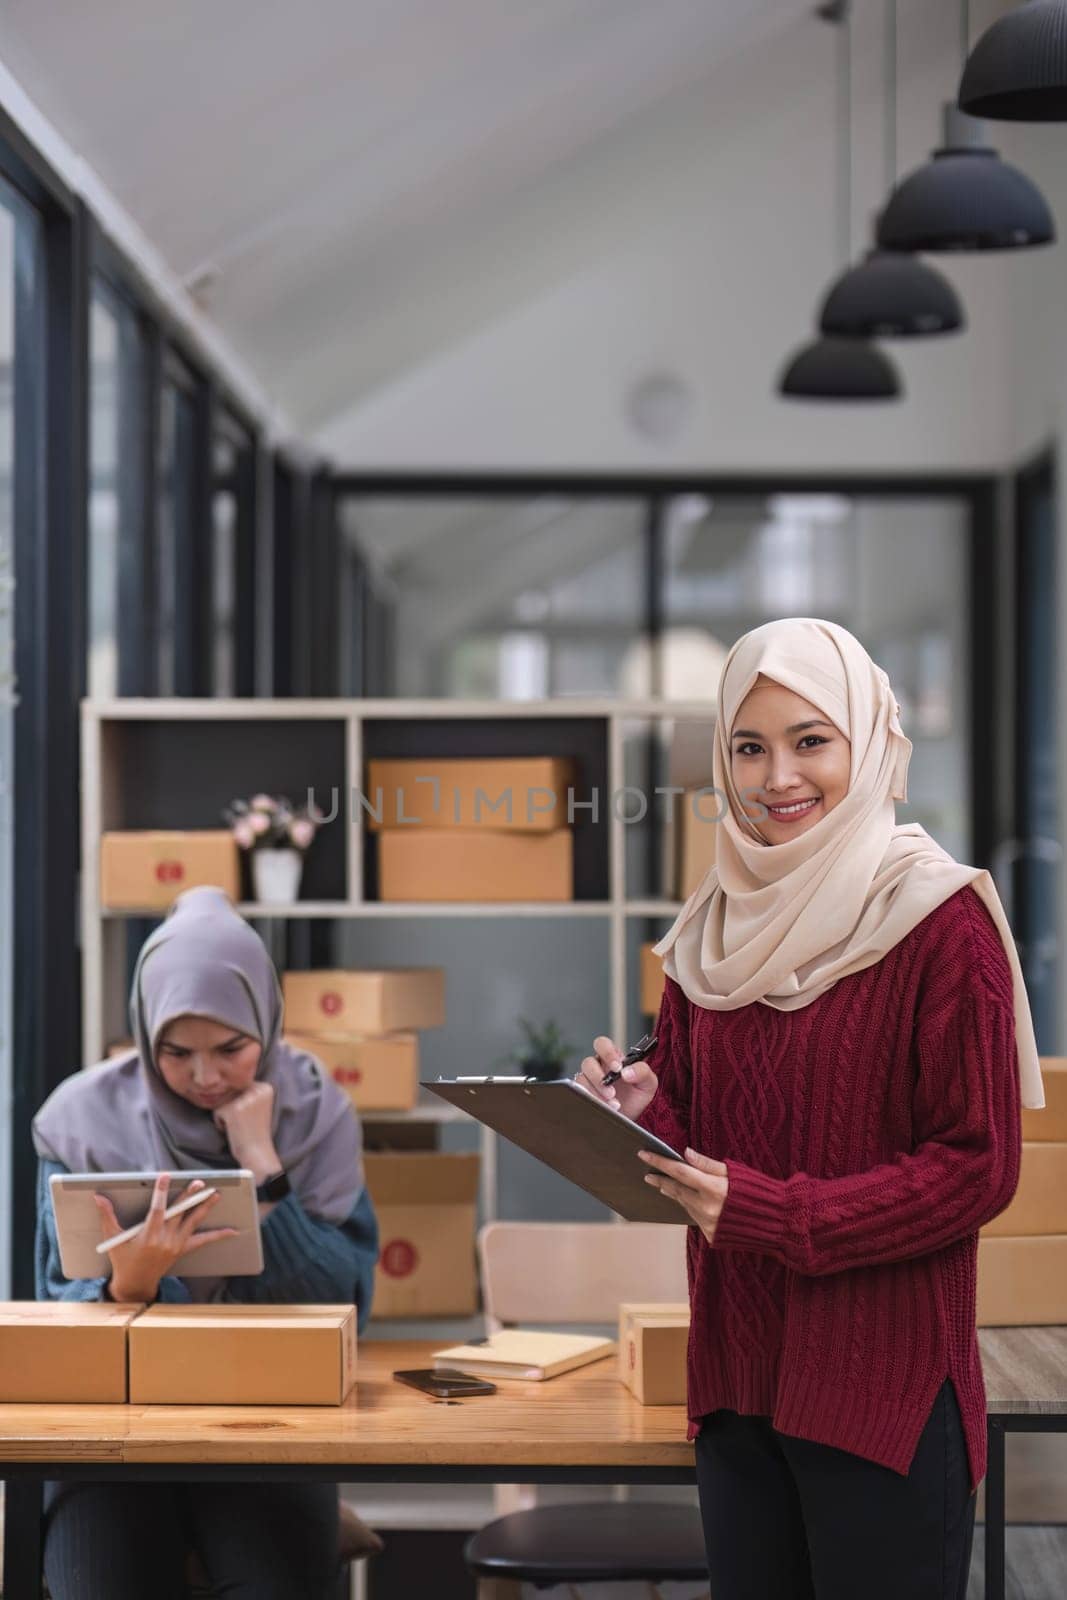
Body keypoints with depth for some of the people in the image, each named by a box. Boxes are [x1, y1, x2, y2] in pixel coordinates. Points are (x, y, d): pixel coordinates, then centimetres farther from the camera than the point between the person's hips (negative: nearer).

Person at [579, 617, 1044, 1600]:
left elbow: (978, 1167, -12)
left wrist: (770, 1214, -18)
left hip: (886, 1385, -6)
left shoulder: (941, 919, -9)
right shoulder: (716, 928, 10)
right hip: (739, 1374, 6)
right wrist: (638, 1112, -7)